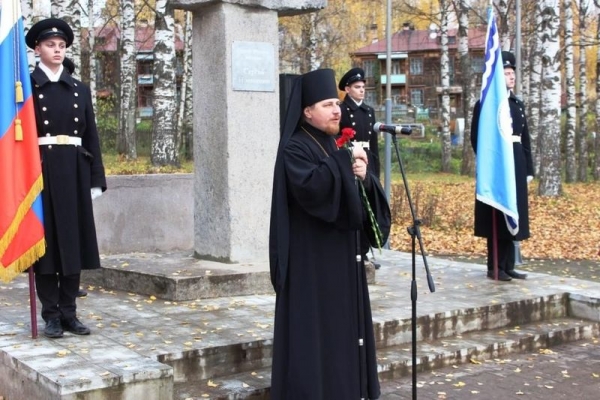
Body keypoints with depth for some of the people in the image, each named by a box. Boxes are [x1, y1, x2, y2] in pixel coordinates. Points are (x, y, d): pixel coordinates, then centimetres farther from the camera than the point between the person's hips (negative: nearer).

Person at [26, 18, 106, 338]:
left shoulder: (79, 89, 13)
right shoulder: (27, 86, 2)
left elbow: (91, 136, 11)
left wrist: (96, 179, 5)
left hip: (74, 173, 4)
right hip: (40, 171, -3)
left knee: (72, 240, 5)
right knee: (46, 241, 0)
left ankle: (69, 312, 13)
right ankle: (51, 315, 7)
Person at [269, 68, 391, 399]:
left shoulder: (337, 148, 14)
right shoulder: (294, 149, -10)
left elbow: (365, 196, 9)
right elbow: (309, 187, -29)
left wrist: (363, 177, -11)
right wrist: (344, 162, -21)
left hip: (341, 254, 8)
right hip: (311, 258, -8)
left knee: (342, 322, 12)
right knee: (313, 327, -5)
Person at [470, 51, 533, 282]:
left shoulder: (518, 104, 16)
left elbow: (526, 139, 17)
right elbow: (476, 138, -8)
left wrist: (528, 169, 12)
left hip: (517, 163, 7)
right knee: (496, 216, -4)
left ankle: (508, 266, 15)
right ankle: (495, 268, 2)